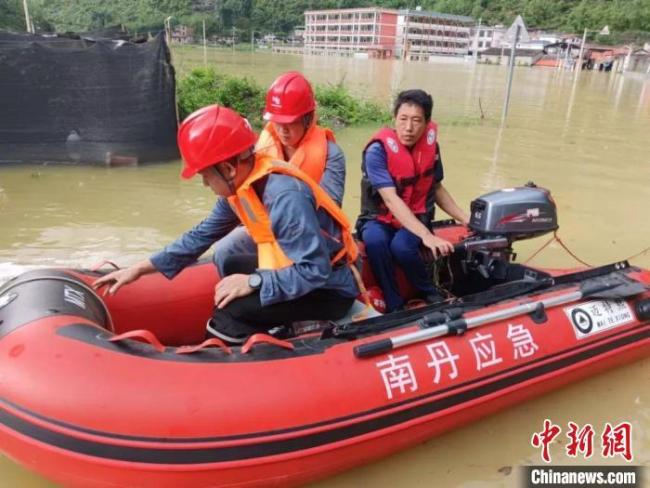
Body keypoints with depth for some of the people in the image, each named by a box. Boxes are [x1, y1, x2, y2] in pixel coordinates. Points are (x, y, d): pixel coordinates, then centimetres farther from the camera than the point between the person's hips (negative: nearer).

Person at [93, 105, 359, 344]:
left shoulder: (285, 196, -30)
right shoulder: (239, 187, -2)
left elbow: (316, 271, -33)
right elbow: (202, 235, 7)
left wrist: (254, 281, -27)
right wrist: (140, 268, 7)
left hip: (329, 290, -9)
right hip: (295, 270, 9)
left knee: (232, 311, -22)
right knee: (234, 267, 25)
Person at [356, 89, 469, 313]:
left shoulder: (430, 145, -4)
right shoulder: (378, 150, -19)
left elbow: (437, 188, 12)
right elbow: (391, 200, -29)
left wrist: (466, 219, 6)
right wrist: (427, 236, -40)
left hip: (416, 218, 2)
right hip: (379, 219, -2)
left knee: (401, 246, -33)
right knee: (375, 241, -37)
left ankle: (431, 295, -6)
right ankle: (395, 304, -18)